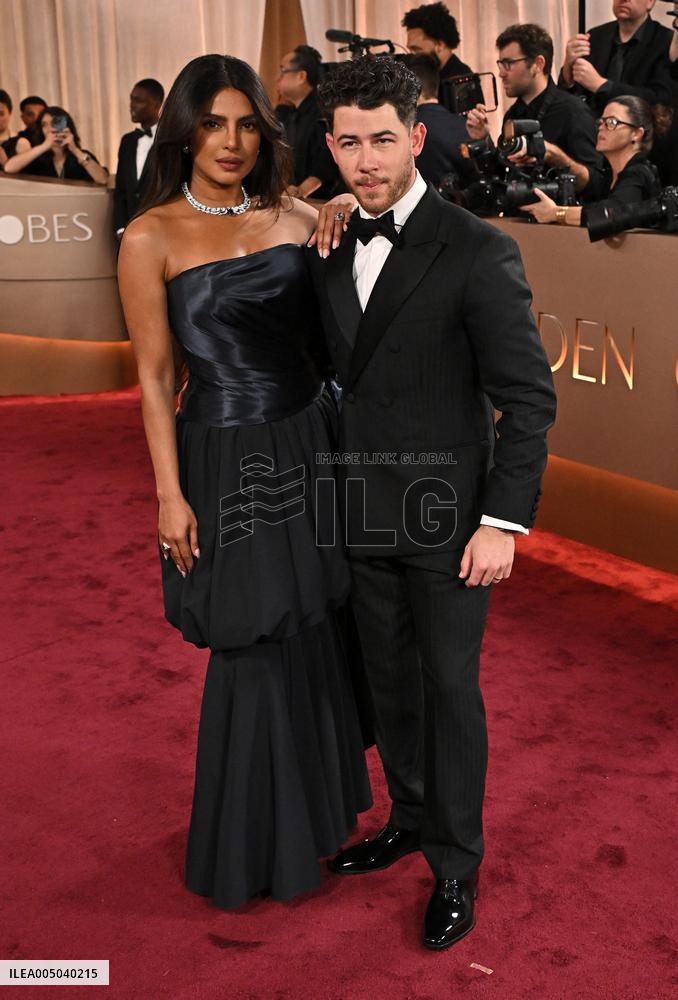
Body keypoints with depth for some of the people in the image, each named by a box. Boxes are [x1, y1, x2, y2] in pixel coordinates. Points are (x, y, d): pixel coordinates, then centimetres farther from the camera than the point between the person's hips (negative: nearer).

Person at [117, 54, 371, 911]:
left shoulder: (297, 219, 4)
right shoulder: (151, 238, -8)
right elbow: (154, 378, -7)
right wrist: (170, 496, -9)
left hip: (312, 442, 5)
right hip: (229, 462, -4)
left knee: (321, 630, 16)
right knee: (258, 650, 6)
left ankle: (323, 793, 42)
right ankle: (259, 840, 30)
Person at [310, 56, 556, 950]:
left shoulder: (477, 251, -14)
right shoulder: (331, 248, 5)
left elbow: (529, 396, -14)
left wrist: (503, 521, -18)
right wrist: (331, 487, 7)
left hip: (445, 514, -5)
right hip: (364, 510, 6)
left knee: (449, 686, 7)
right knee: (391, 678, 18)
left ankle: (456, 863, 25)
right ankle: (411, 818, 39)